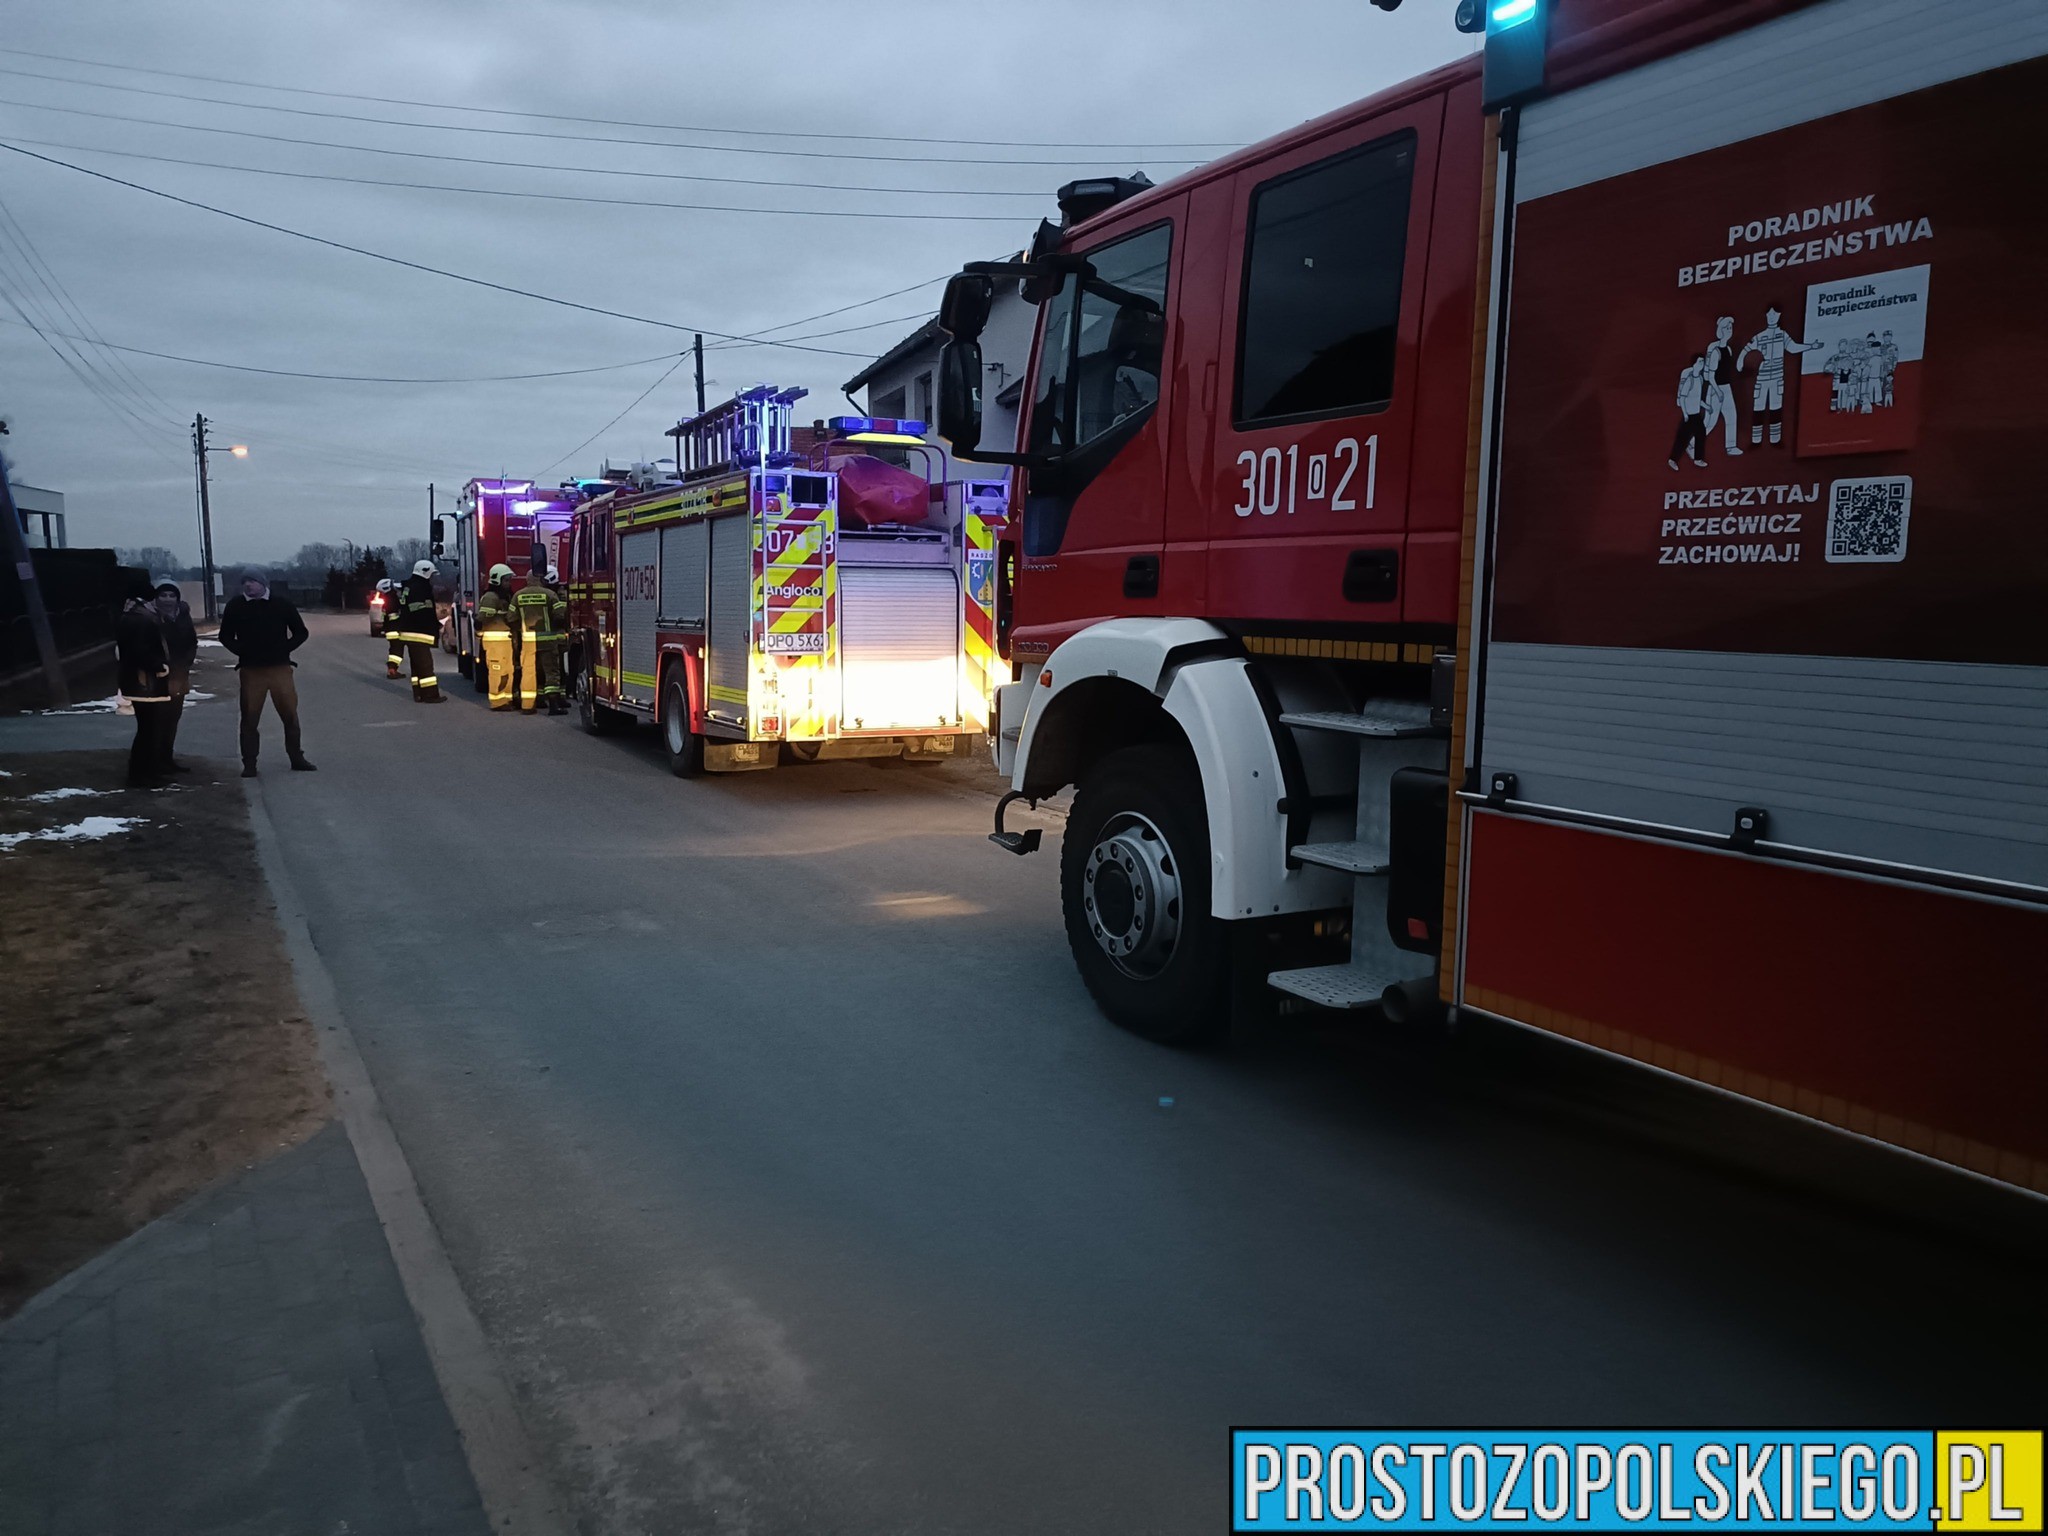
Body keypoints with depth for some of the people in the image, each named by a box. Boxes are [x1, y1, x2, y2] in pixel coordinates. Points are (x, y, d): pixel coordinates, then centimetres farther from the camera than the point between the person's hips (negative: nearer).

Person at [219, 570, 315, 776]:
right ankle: (249, 764, 8)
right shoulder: (235, 606, 4)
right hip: (251, 671, 0)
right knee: (250, 717, 2)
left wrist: (285, 648, -2)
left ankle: (296, 758, 13)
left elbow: (301, 632, 10)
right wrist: (241, 650, -2)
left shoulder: (281, 604, 3)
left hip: (280, 668, 0)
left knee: (290, 714, 1)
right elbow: (225, 636, 13)